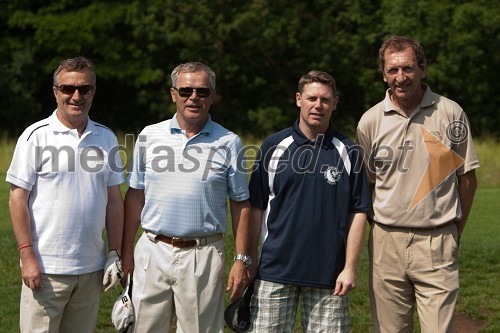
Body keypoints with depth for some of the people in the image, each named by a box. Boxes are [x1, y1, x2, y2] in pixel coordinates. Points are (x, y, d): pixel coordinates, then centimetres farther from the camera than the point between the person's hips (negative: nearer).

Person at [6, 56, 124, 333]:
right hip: (46, 268, -4)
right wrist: (27, 256, -11)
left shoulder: (106, 138, 9)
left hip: (92, 268, 4)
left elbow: (113, 200, 13)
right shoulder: (36, 136, -3)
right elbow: (18, 199, -5)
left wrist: (115, 254, 8)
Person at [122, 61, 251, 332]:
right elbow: (135, 196, 11)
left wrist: (242, 260, -1)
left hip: (203, 255, -2)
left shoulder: (229, 143, 2)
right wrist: (126, 252, 7)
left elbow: (241, 205, 4)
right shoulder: (149, 136, 7)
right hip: (152, 251, 2)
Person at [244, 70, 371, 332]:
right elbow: (256, 207, 6)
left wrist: (350, 268, -4)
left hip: (328, 274, 0)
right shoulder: (274, 146, 4)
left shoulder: (348, 152, 4)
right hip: (275, 270, 0)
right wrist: (248, 260, 3)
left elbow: (358, 213, 3)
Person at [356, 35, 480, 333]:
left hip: (437, 244, -2)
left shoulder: (450, 113, 0)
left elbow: (467, 177, 7)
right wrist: (377, 225, 7)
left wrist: (456, 231, 6)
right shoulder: (370, 121, 3)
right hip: (386, 243, 2)